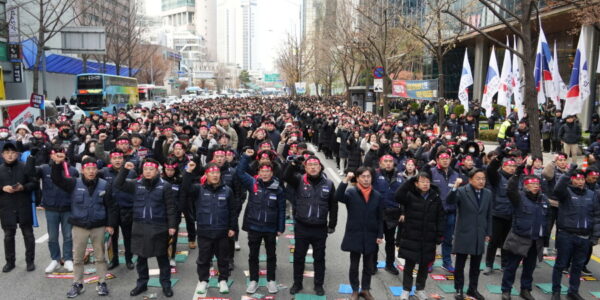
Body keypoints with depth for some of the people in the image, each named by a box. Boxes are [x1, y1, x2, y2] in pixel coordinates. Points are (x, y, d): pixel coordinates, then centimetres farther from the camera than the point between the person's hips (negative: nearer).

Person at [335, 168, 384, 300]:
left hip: (370, 237, 2)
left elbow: (380, 218, 4)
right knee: (354, 265, 11)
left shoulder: (377, 196, 0)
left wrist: (380, 235, 0)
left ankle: (366, 289, 31)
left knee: (368, 266, 15)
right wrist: (345, 180, -34)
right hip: (354, 235, -2)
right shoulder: (351, 193, -7)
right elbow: (338, 197, -28)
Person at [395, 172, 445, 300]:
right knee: (409, 264, 7)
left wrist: (440, 234, -1)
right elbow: (398, 196, -28)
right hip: (411, 236, -3)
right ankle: (406, 289, 20)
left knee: (425, 264, 13)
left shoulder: (435, 198, 2)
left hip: (428, 238, 3)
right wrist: (410, 181, -27)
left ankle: (420, 289, 29)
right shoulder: (410, 195, -7)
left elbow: (441, 217, 5)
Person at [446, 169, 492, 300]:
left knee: (475, 265, 13)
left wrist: (488, 233, 10)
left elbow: (489, 215, 10)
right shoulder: (462, 191, -10)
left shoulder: (488, 193, 5)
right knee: (460, 264, 6)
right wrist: (455, 187, -41)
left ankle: (472, 289, 26)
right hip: (464, 234, -4)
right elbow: (450, 201, -27)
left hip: (479, 235, 4)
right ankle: (459, 289, 17)